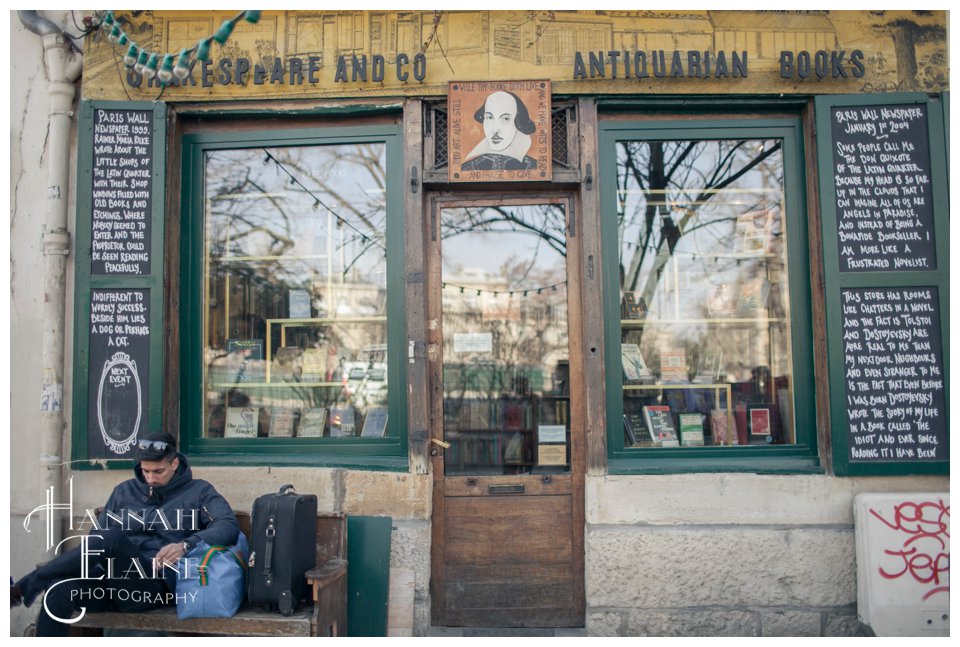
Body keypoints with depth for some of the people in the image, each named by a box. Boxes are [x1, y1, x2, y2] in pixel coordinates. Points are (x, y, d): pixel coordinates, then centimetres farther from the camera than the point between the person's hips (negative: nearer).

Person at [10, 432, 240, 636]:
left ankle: (24, 587, -15)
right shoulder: (125, 491, 20)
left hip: (158, 583, -5)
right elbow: (97, 534, 22)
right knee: (59, 589, -28)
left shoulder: (198, 491, 6)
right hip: (114, 581, 5)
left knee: (111, 538, -31)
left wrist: (185, 545, -24)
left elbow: (229, 526, -9)